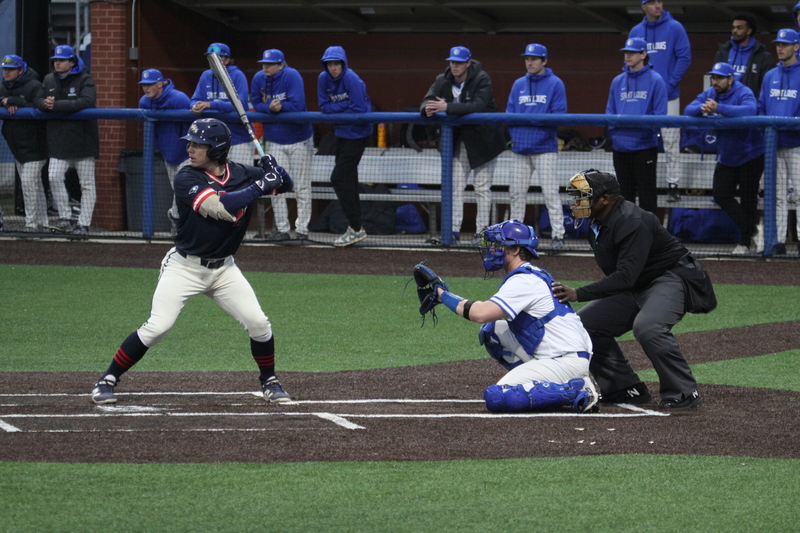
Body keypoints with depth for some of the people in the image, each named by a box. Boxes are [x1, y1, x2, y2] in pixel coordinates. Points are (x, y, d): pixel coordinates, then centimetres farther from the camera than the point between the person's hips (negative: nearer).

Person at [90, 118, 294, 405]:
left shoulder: (243, 175, -3)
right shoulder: (187, 179, -18)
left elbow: (285, 185, 5)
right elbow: (220, 207, -31)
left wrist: (275, 172, -18)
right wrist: (260, 186, -31)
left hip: (224, 268, 4)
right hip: (184, 267, -4)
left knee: (259, 324, -3)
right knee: (156, 327, -14)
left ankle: (269, 382, 21)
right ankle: (107, 380, -2)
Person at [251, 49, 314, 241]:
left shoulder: (292, 77, -18)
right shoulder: (258, 79, -2)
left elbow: (297, 105, -24)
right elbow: (256, 103, 0)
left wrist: (278, 106, -19)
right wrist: (270, 107, -19)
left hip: (298, 139, -5)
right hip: (274, 141, 5)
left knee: (301, 187, 2)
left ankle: (302, 229, 8)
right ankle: (282, 229, 11)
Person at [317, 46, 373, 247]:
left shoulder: (351, 79, -20)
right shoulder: (324, 79, 0)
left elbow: (359, 110, -23)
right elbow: (324, 107, 0)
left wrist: (336, 110, -11)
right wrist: (345, 105, -14)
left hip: (357, 134, -8)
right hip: (341, 133, 8)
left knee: (339, 179, -11)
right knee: (348, 179, 13)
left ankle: (356, 229, -6)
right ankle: (355, 228, 23)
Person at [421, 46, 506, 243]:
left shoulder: (481, 79, -19)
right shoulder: (443, 81, -3)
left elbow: (478, 106, -33)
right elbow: (428, 100, -10)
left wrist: (447, 107, -41)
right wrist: (427, 109, -36)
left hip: (483, 139, -5)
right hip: (459, 138, 5)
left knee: (482, 188, 1)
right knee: (456, 185, 0)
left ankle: (482, 231, 4)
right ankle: (454, 229, -1)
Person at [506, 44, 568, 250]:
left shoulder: (555, 84, 0)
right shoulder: (518, 85, 14)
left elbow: (559, 115, -6)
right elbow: (510, 112, 13)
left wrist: (539, 122, -17)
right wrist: (514, 134, -2)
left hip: (544, 147, -5)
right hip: (521, 147, 5)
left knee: (550, 193, -9)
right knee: (516, 192, 8)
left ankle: (557, 235, -8)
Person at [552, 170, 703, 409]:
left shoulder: (632, 222, -26)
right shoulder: (596, 223, 4)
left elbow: (626, 276, -33)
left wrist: (579, 294, -36)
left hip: (670, 280, -10)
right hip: (633, 290, 10)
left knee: (646, 327, -36)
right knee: (586, 323, 1)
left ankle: (684, 392, -23)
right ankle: (626, 389, 7)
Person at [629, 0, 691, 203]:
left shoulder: (675, 28, -2)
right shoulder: (636, 32, 8)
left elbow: (684, 57, -4)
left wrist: (671, 83, -11)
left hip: (668, 95, -3)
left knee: (671, 142, -2)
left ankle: (673, 184, 3)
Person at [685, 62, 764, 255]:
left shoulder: (743, 93, -19)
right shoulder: (709, 94, 0)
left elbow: (750, 110, -41)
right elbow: (688, 110, -9)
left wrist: (719, 108, -49)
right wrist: (702, 109, -33)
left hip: (750, 156, -7)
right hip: (726, 157, 7)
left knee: (748, 199, -1)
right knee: (722, 196, 4)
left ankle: (745, 242, 13)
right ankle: (751, 233, 15)